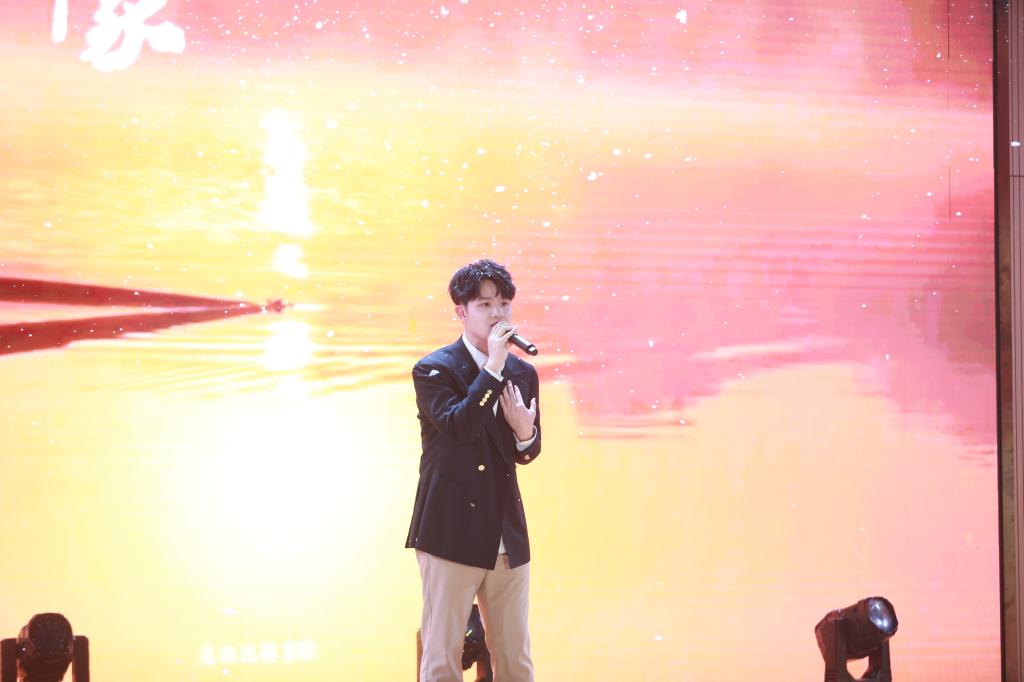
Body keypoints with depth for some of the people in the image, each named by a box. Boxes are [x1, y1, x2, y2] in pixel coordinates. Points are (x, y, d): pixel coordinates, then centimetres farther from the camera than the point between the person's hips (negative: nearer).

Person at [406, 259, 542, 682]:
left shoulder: (523, 372, 10)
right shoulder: (434, 370, -6)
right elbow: (457, 427, -23)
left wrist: (525, 432, -7)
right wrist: (493, 368, -23)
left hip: (508, 536, 6)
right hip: (452, 534, -5)